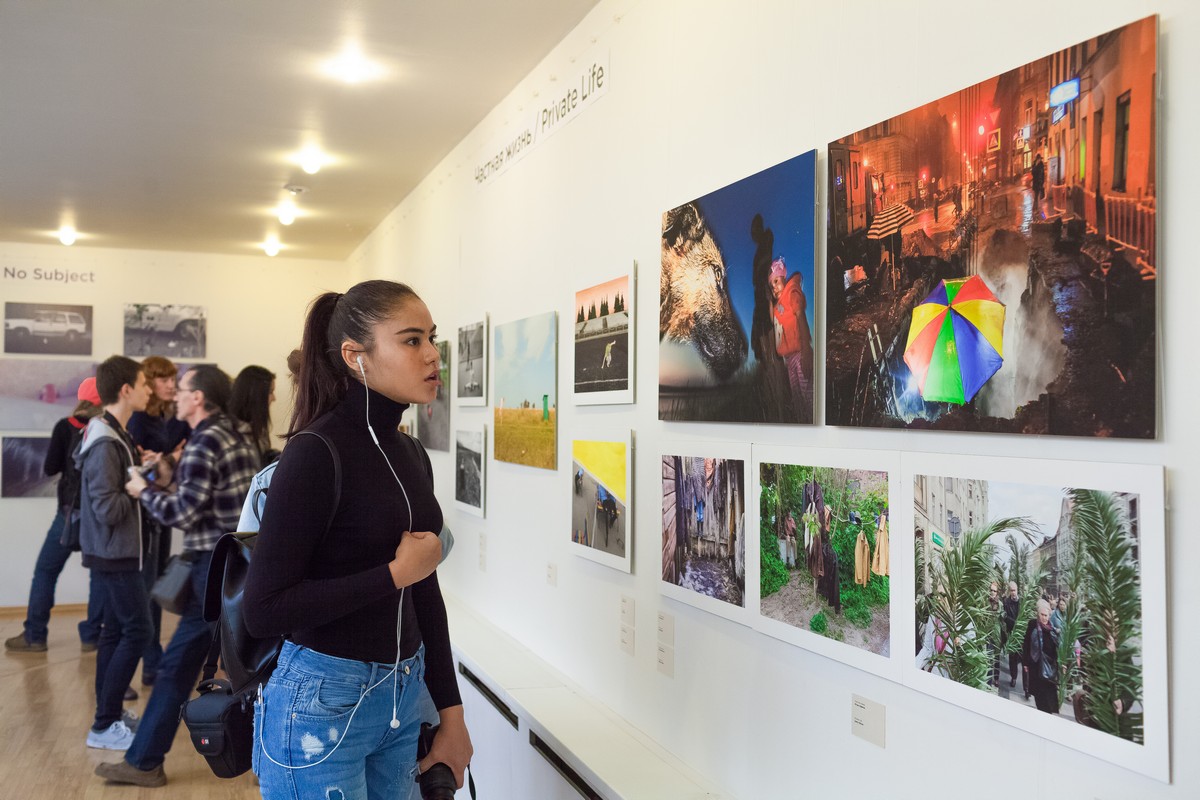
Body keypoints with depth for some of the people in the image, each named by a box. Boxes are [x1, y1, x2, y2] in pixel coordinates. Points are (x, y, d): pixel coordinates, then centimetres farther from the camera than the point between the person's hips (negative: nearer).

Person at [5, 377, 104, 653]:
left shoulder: (66, 427, -4)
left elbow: (50, 468, -3)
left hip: (72, 509, -1)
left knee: (46, 570, 8)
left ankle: (34, 636, 8)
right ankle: (91, 636, 7)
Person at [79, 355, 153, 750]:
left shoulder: (114, 434, 9)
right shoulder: (105, 444, -22)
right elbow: (107, 509, -26)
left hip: (115, 552, 10)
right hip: (114, 554, -10)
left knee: (116, 631, 14)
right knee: (136, 631, -6)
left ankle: (108, 713, 24)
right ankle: (104, 726, 0)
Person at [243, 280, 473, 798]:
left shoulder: (411, 454, 6)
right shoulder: (316, 453, -17)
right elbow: (264, 611, -19)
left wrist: (451, 714, 11)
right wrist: (395, 572, -17)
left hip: (403, 700, 7)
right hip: (322, 706, -7)